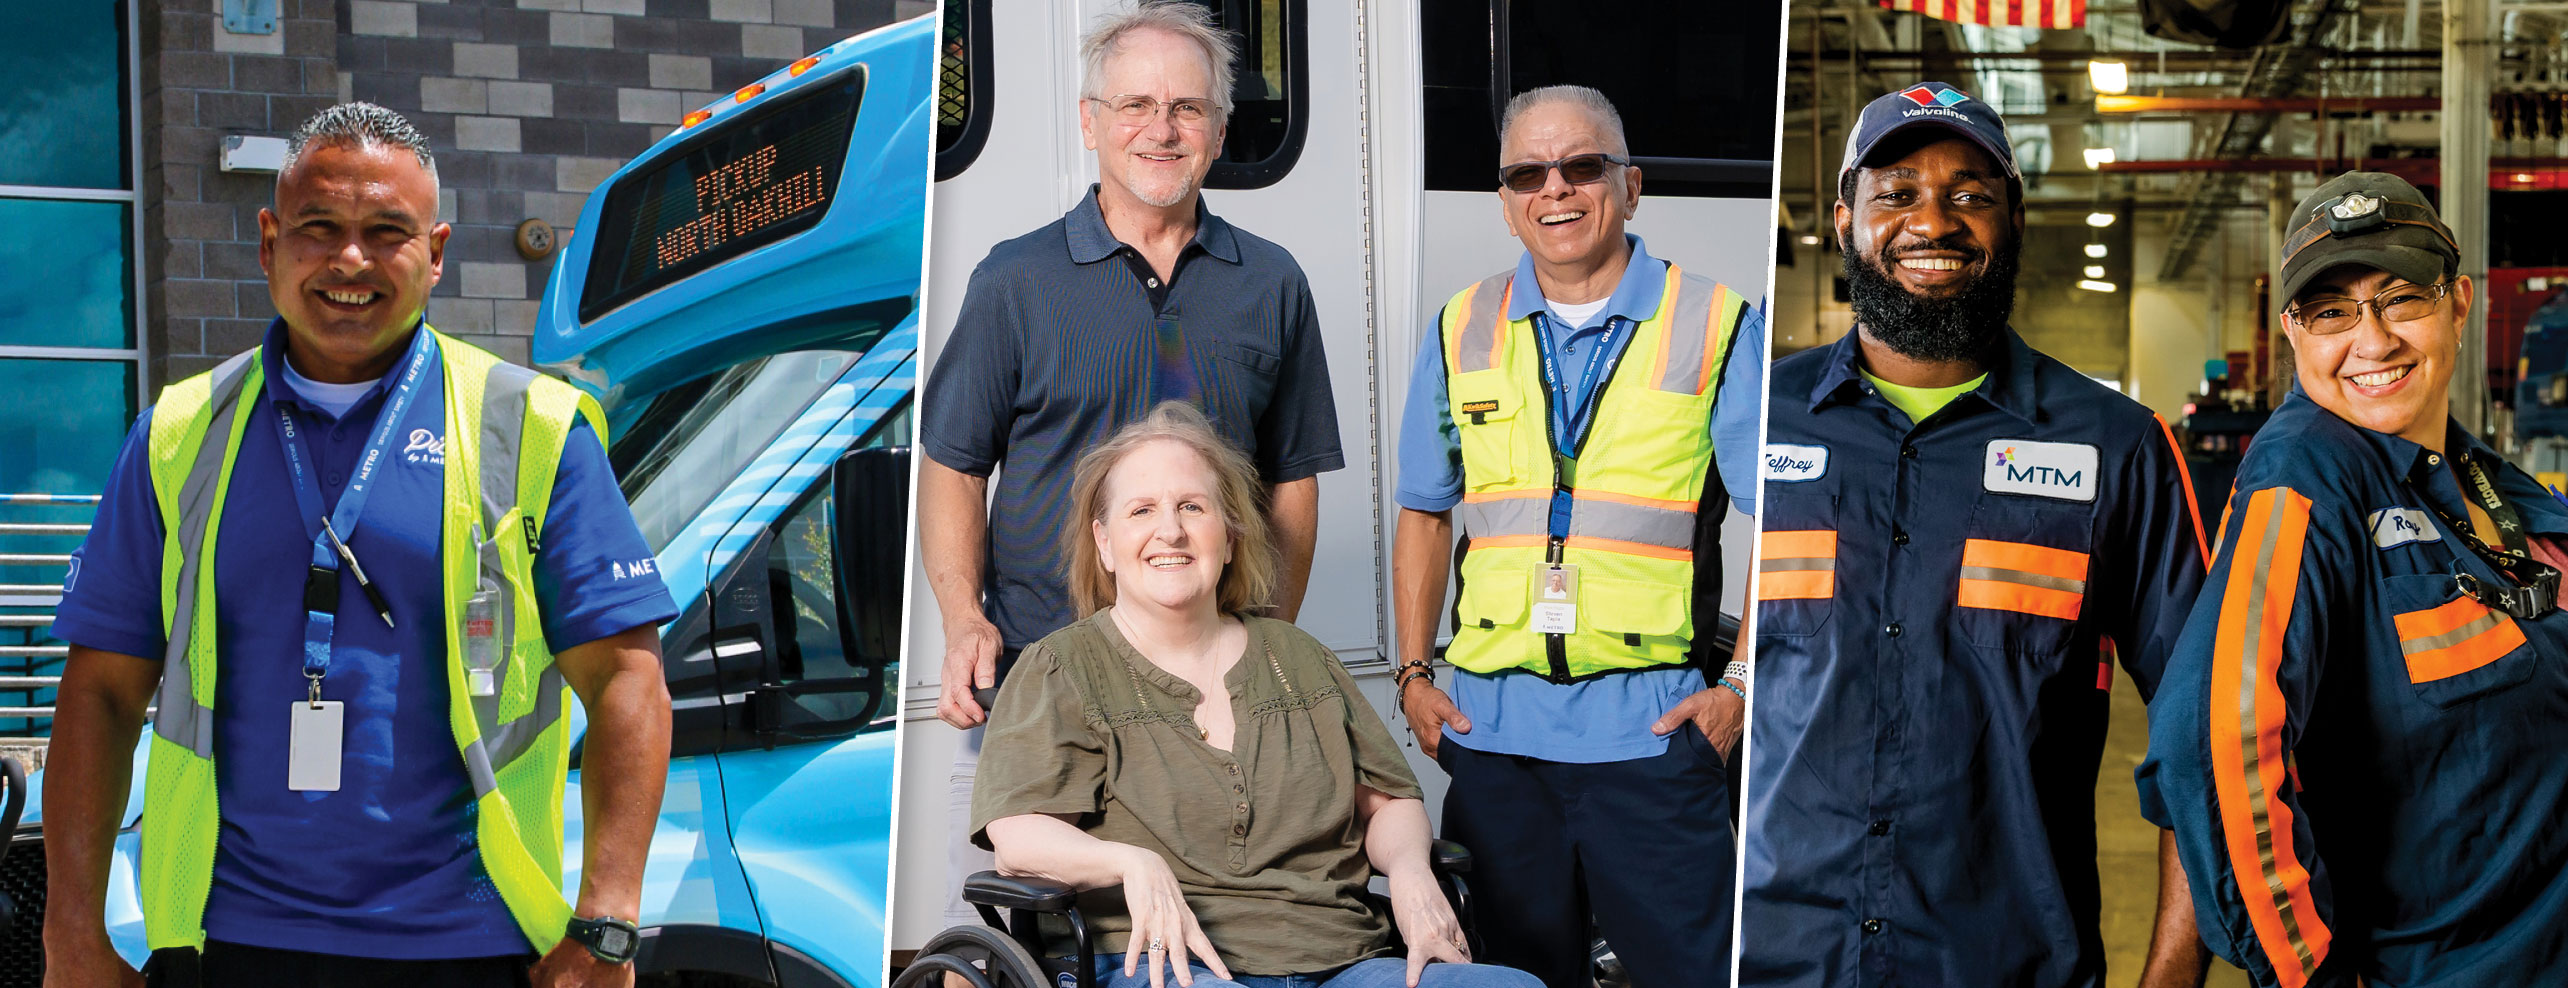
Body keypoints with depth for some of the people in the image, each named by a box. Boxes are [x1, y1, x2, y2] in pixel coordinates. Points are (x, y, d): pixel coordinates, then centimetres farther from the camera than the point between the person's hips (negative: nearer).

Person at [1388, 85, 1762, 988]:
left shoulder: (1717, 327, 1)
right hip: (1490, 724, 3)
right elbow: (1425, 514, 18)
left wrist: (1744, 681, -8)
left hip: (1650, 727, -3)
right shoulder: (1461, 333, 11)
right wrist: (1413, 673, 10)